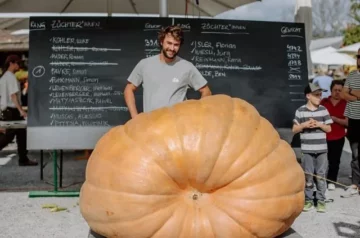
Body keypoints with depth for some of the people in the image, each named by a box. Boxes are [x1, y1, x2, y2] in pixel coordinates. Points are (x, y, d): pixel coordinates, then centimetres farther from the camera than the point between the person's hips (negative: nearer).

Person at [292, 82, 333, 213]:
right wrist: (305, 125, -14)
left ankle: (321, 201, 15)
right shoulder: (300, 111, -2)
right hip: (307, 150, -1)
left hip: (322, 149, 2)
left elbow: (328, 129, 8)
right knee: (308, 176, 6)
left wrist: (319, 124, -10)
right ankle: (308, 200, 17)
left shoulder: (323, 110, 4)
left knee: (321, 175, 6)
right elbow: (294, 130, 2)